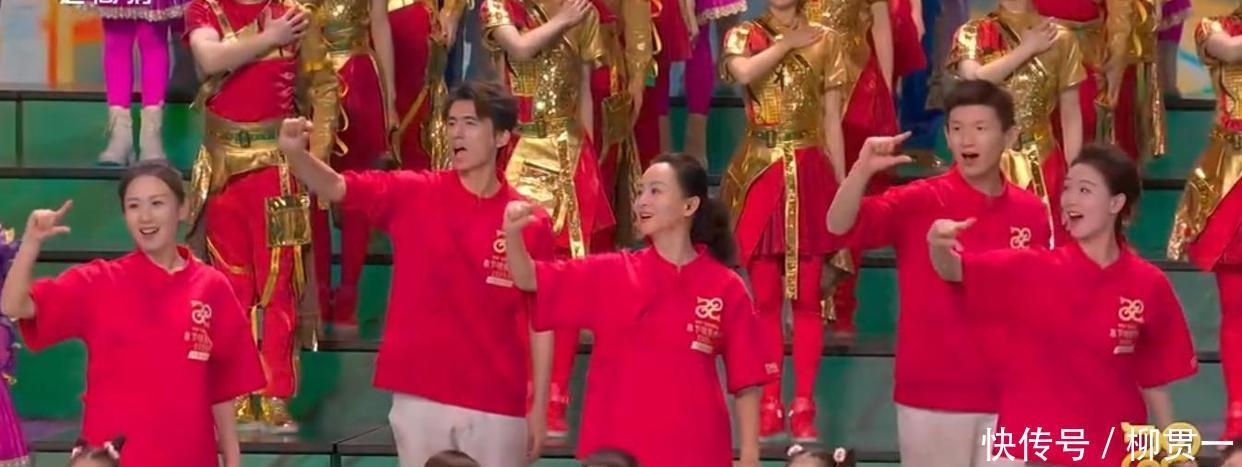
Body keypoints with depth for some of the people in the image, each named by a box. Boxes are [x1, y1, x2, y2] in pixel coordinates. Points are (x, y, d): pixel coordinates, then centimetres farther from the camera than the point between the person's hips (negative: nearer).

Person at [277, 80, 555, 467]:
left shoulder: (530, 224, -1)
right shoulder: (413, 196, 0)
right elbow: (336, 187, -12)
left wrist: (539, 407, 0)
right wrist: (295, 153, -34)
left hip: (495, 404, 0)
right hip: (419, 396, 0)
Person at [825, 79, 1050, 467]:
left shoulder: (1032, 213, 3)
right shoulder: (918, 202, -5)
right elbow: (840, 229, -18)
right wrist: (863, 169, -35)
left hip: (1007, 397, 2)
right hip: (931, 395, -2)